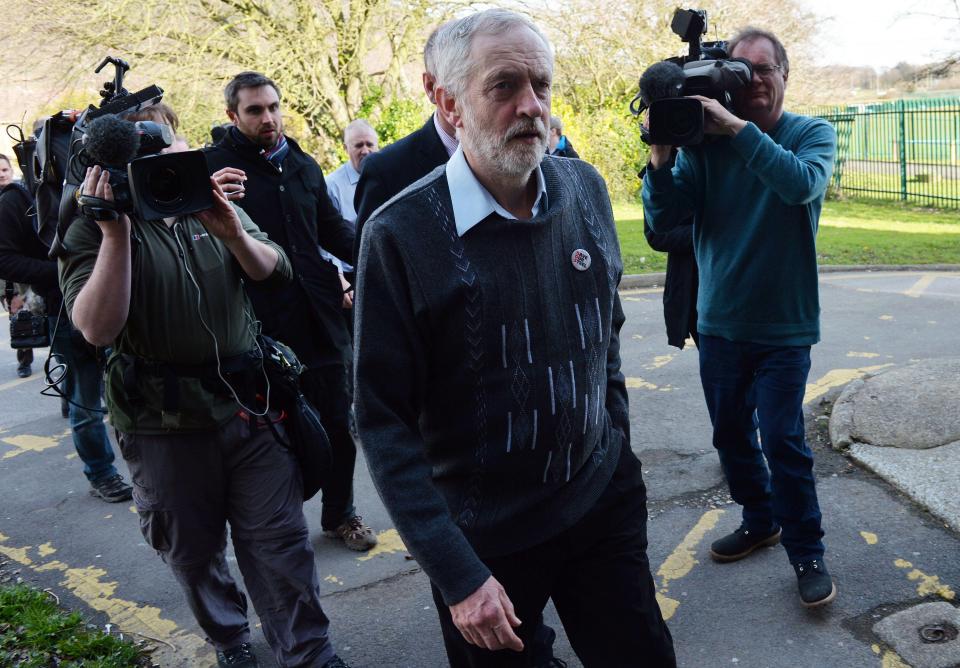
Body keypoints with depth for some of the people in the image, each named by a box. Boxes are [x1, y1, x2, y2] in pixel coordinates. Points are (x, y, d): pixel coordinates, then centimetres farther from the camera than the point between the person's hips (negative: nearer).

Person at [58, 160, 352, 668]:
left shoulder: (212, 205, 7)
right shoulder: (91, 228, -4)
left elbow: (274, 272, 1)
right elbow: (96, 329, -17)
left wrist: (234, 235, -18)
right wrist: (115, 235, -24)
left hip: (249, 402, 2)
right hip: (165, 419, -2)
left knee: (278, 538, 5)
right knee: (193, 550, 14)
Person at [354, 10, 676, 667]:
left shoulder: (585, 189, -3)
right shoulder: (401, 234, -17)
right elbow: (384, 420, -15)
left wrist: (617, 451, 13)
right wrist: (457, 576, -17)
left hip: (604, 507, 4)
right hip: (484, 540, -4)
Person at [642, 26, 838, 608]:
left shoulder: (813, 134, -4)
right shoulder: (705, 140, -1)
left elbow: (803, 184, -27)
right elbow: (664, 221, -8)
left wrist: (738, 128, -31)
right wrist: (661, 159, -24)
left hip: (784, 325, -3)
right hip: (720, 321, 3)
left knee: (782, 440, -6)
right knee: (731, 434, 15)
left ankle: (808, 553, 13)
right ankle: (760, 521, 37)